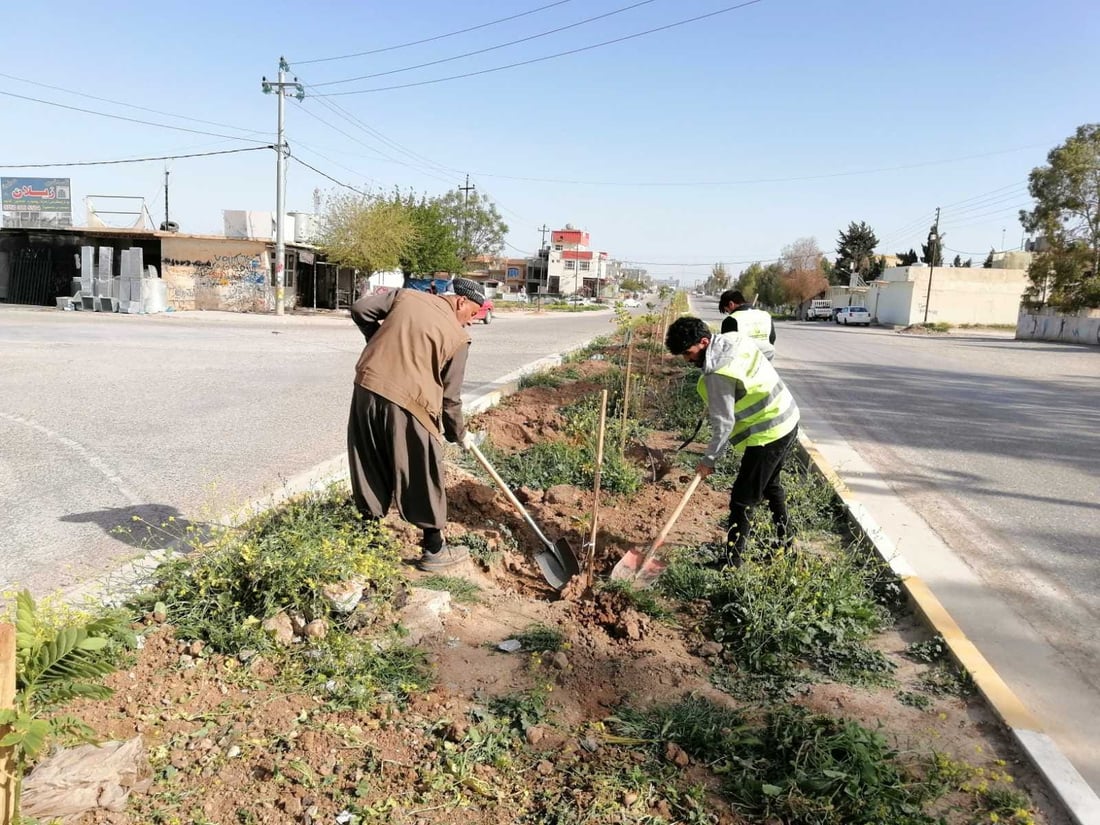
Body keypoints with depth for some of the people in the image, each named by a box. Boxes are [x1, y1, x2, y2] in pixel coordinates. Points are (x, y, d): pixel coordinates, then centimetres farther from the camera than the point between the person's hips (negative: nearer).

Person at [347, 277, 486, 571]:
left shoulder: (405, 296, 9)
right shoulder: (458, 336, -3)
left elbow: (360, 308, 10)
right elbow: (450, 396, 0)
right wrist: (460, 433, 15)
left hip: (366, 390, 6)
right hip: (407, 404, -5)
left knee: (371, 469, 19)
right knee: (423, 478, 8)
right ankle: (434, 550, 18)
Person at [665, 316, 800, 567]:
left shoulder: (717, 373, -26)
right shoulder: (734, 338, 1)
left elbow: (724, 424, -21)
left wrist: (708, 460, -10)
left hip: (767, 433, -10)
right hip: (787, 420, 10)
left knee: (742, 500, -1)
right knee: (770, 484, 27)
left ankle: (732, 561, 7)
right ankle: (784, 542, 43)